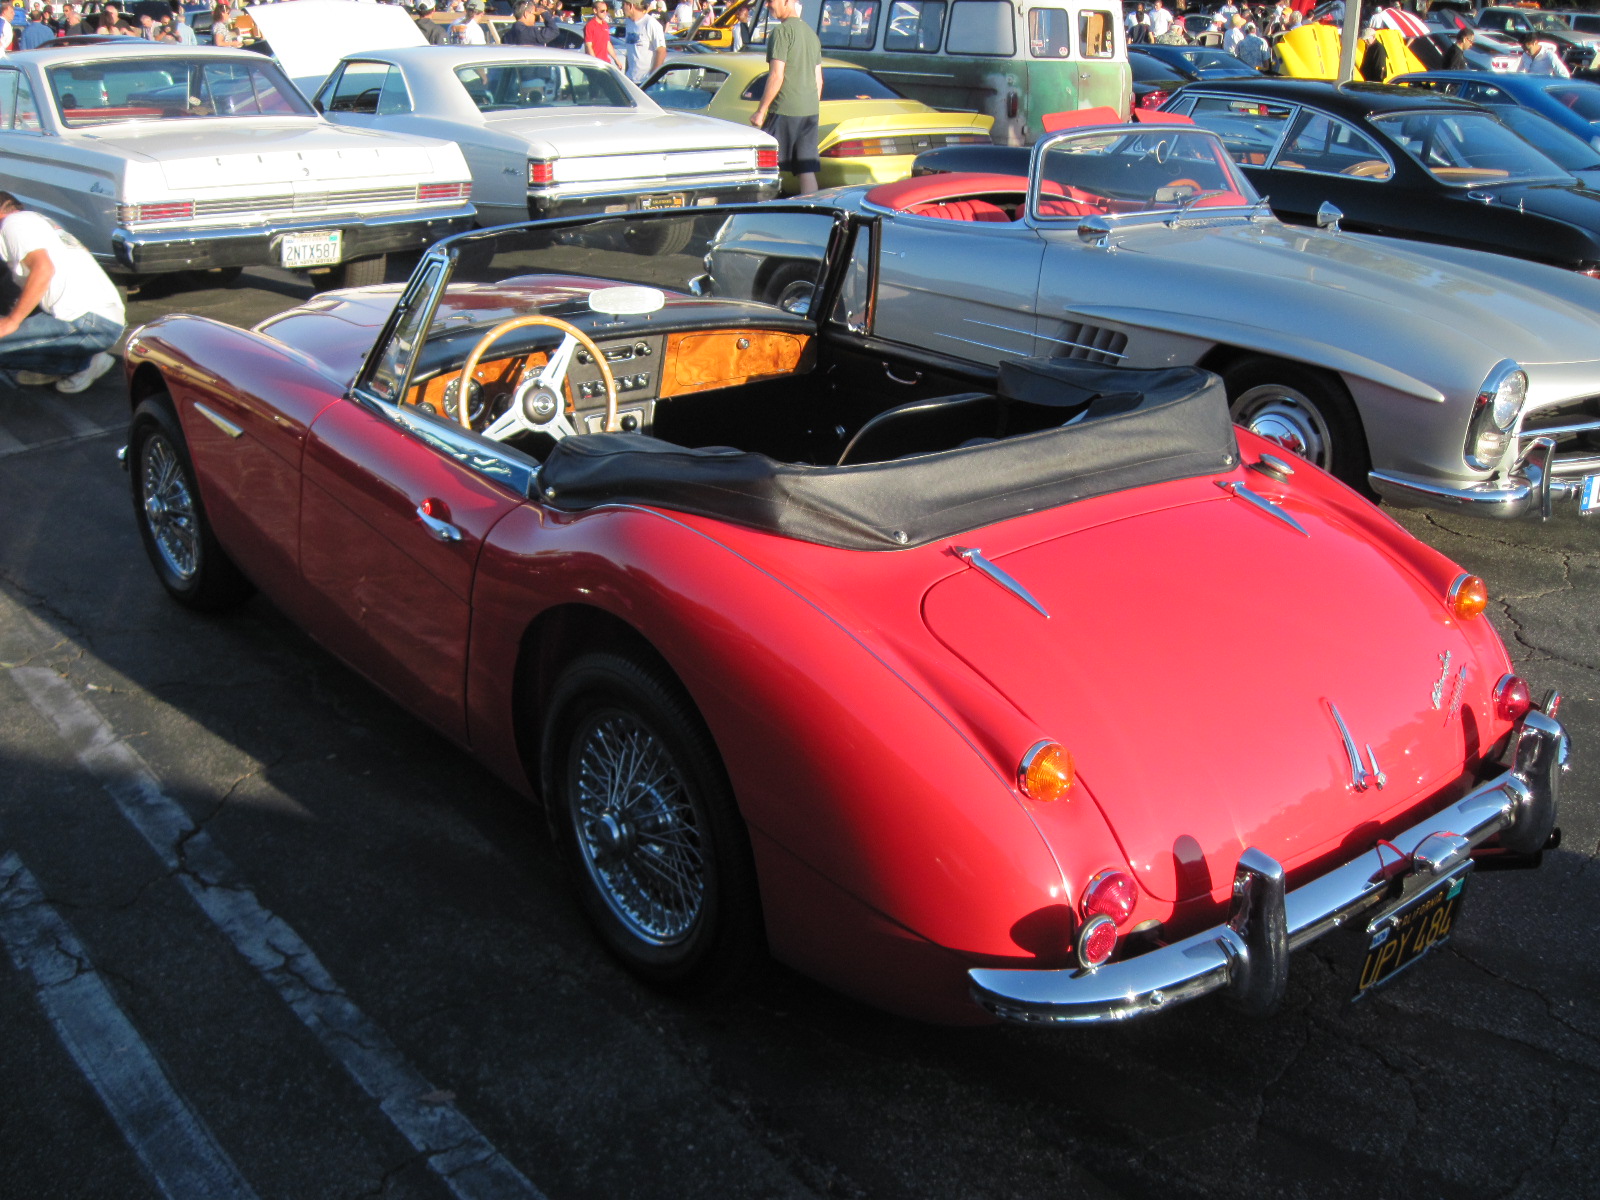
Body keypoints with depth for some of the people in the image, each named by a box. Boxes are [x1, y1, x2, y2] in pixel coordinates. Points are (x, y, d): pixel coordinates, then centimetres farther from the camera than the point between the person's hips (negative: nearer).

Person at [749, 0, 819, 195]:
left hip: (785, 110, -8)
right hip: (810, 111, 8)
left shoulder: (782, 31, -9)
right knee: (807, 170, 5)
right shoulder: (811, 33, 16)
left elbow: (776, 76, -14)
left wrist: (761, 111, -11)